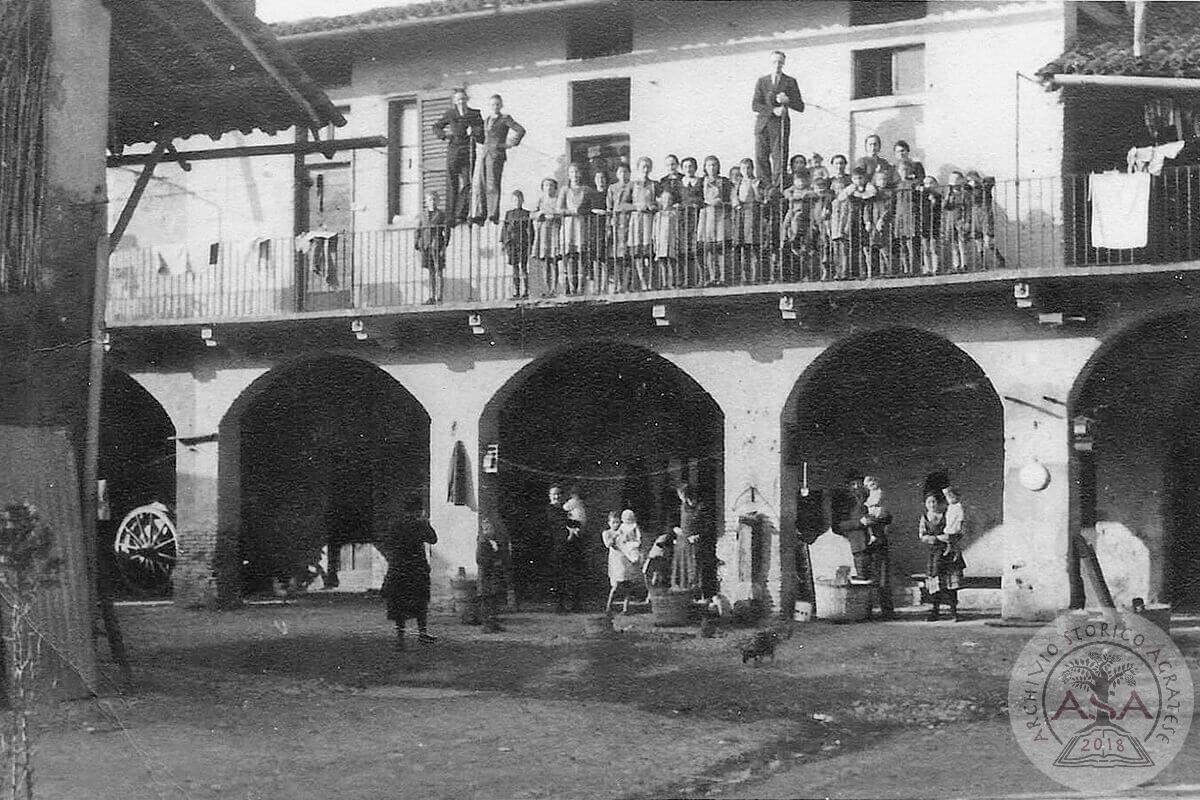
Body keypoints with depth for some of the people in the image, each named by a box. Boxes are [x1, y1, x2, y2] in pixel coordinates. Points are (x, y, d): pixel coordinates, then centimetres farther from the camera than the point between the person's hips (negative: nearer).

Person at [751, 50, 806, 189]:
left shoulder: (790, 82, 11)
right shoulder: (762, 81, 16)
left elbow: (800, 107, 8)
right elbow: (755, 105, 4)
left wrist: (787, 100, -11)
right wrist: (773, 110, -11)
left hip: (780, 125, -2)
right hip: (762, 124, 2)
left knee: (779, 159, -10)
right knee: (761, 158, -5)